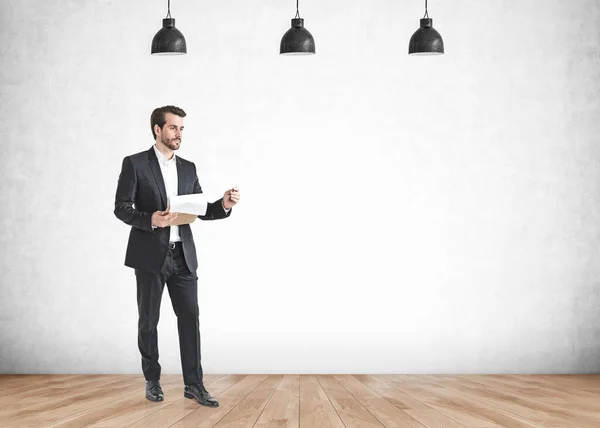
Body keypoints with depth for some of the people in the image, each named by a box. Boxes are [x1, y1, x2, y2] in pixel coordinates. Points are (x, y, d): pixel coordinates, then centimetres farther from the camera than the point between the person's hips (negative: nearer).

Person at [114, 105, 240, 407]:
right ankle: (152, 380, 21)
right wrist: (150, 220, -25)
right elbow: (121, 208, -8)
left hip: (183, 256, 4)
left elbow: (201, 210, 10)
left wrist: (224, 204, -10)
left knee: (190, 317, -1)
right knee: (148, 320, 7)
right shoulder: (135, 164, -3)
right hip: (150, 255, -4)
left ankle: (193, 384, 4)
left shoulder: (188, 168, 11)